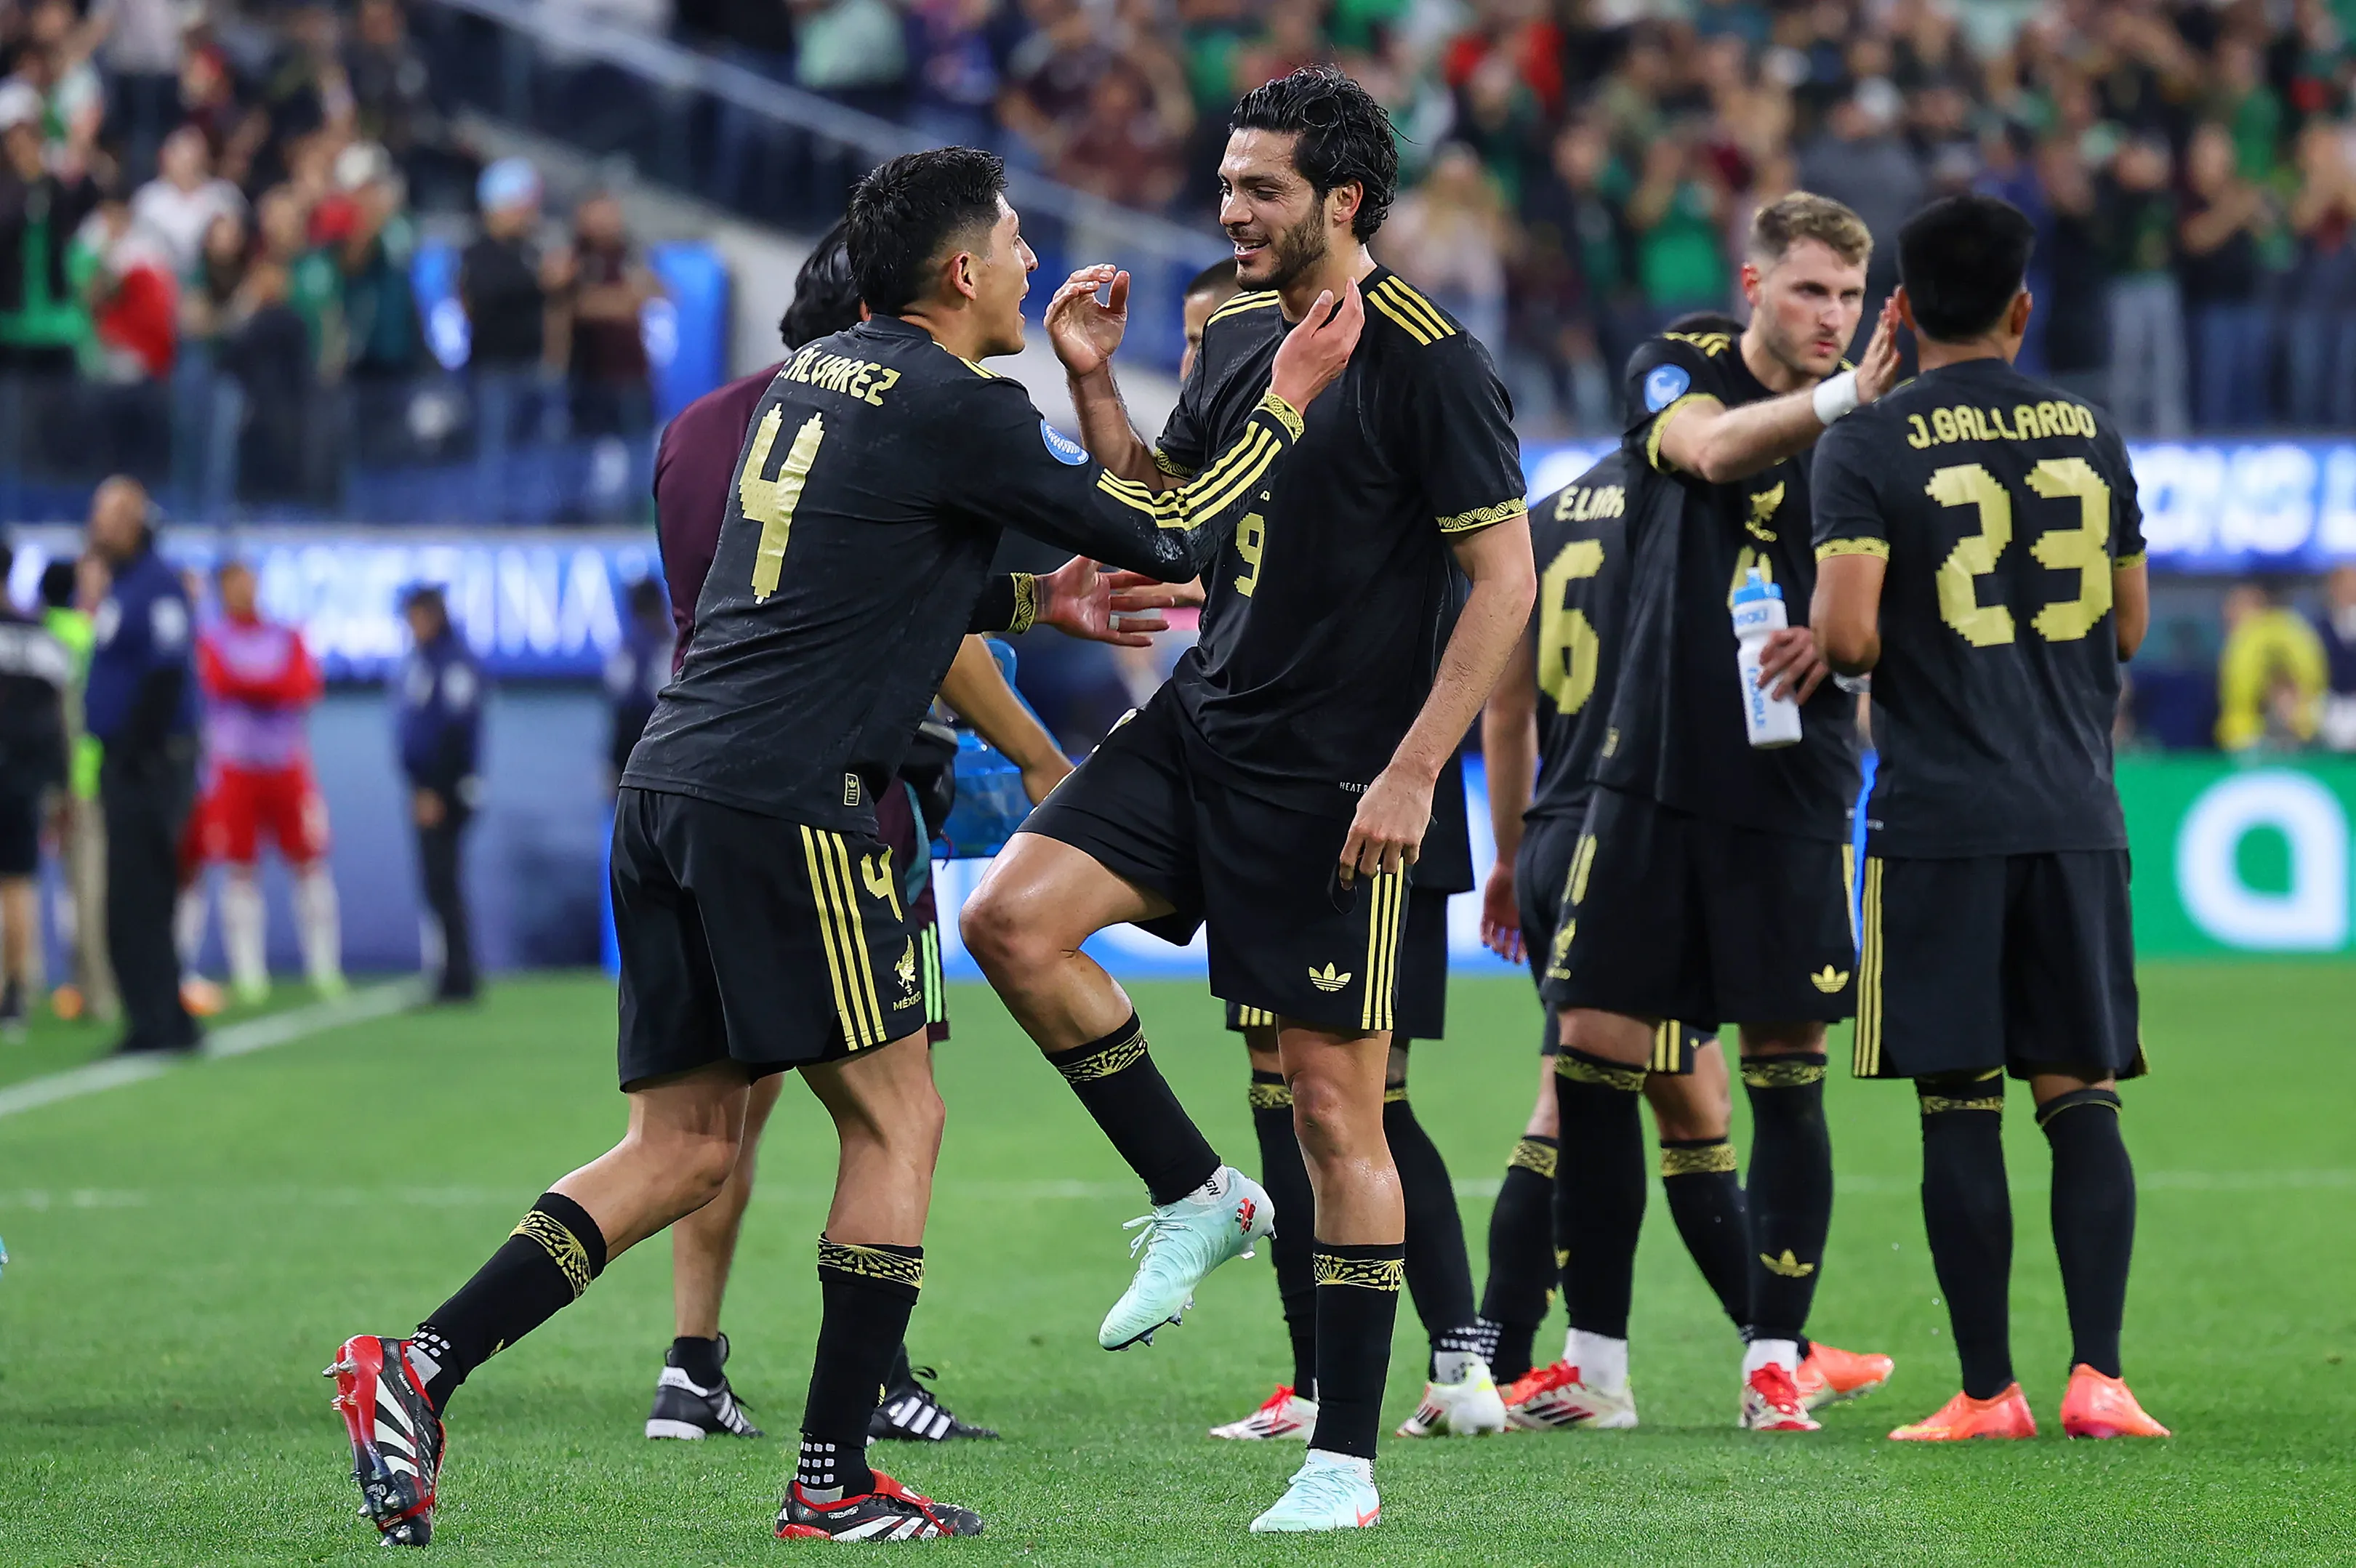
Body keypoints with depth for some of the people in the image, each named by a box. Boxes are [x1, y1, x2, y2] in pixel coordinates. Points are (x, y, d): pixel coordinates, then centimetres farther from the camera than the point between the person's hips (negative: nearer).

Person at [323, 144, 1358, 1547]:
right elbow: (1170, 539, -2)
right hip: (786, 801, -8)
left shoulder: (814, 376, 19)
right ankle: (835, 1483, 3)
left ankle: (421, 1365, -2)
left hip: (669, 784, 8)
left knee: (687, 1146, 9)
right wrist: (1290, 397, 8)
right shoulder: (953, 407, -7)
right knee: (897, 1117, 3)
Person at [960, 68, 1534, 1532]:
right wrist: (1092, 379, 6)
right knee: (1012, 917, -11)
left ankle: (1347, 1461, 5)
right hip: (1201, 726, 7)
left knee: (1335, 1105, -3)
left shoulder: (1431, 362, -13)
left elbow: (1506, 575, -14)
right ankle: (1198, 1198, 7)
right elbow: (1160, 499, 23)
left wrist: (1413, 772, -19)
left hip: (1336, 782, -7)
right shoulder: (1237, 336, 9)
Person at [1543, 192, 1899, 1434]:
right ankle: (1597, 1357, 8)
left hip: (1793, 786, 0)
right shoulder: (1674, 369, 1)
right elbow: (1713, 447, -22)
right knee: (1591, 1052, -1)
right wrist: (1840, 397, -37)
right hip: (1651, 773, 0)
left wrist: (1838, 641, -15)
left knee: (1786, 1074, -2)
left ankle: (1774, 1356, 6)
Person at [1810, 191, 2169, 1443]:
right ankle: (2098, 1374, -6)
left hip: (1938, 821, -3)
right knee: (2082, 1100, 4)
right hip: (2076, 814, 3)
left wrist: (1821, 648, 7)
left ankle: (1988, 1390, 2)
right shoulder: (2090, 436, 8)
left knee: (1959, 1107, 1)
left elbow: (1848, 634, -15)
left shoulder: (1865, 448, -4)